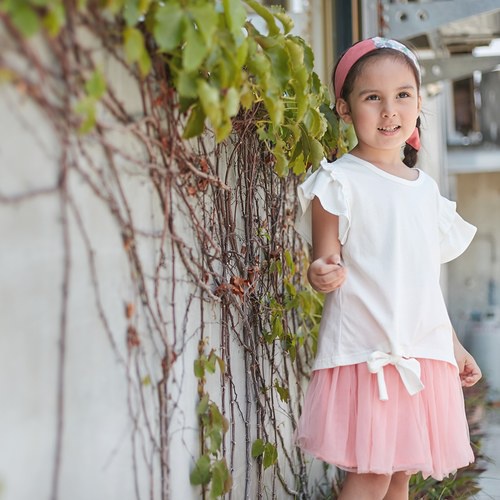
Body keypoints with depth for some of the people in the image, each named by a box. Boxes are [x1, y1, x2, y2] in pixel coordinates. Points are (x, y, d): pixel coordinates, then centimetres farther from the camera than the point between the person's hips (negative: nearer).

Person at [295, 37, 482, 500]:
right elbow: (326, 265, -6)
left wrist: (454, 344, 20)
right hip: (365, 352, -6)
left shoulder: (425, 188, 13)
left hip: (425, 352, 6)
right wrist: (324, 274, -29)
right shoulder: (339, 182, -6)